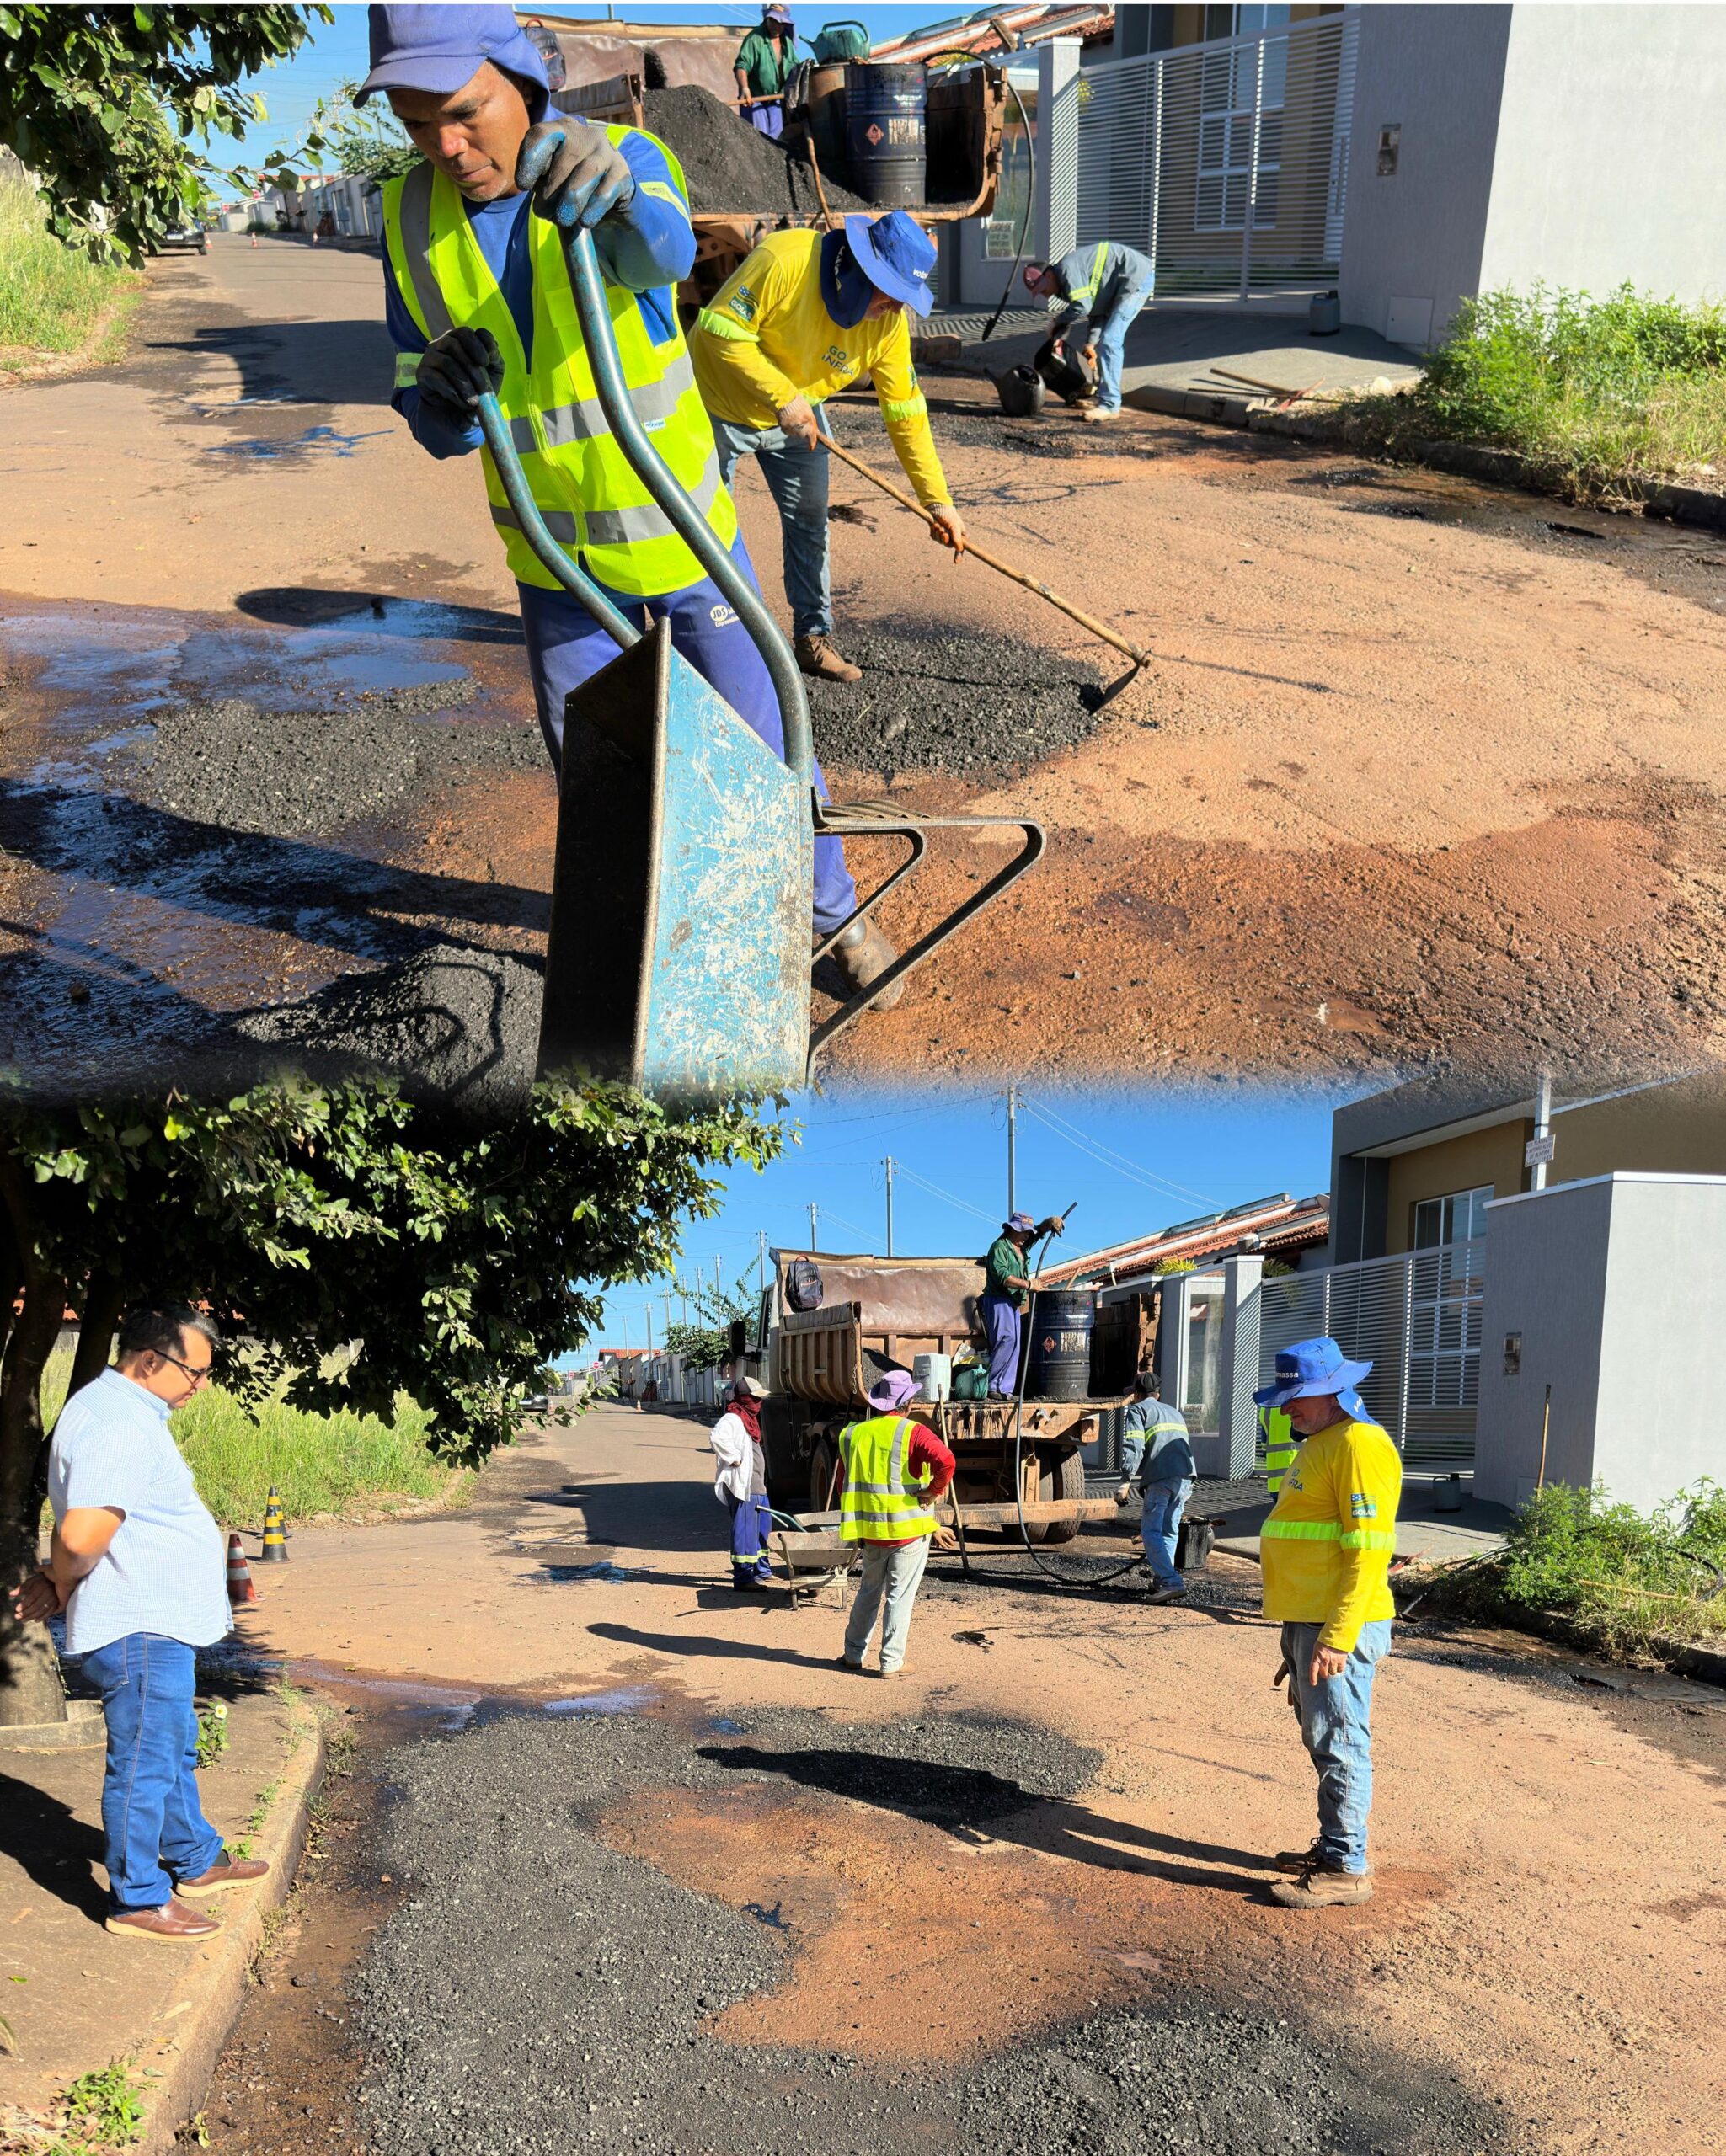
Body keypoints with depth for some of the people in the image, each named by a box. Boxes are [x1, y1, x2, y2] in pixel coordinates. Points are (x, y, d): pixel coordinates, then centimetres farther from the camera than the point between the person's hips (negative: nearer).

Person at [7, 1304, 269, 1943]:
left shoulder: (126, 1410, 11)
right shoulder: (118, 1424, -24)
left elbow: (78, 1538, 19)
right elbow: (82, 1535, -32)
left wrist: (56, 1582, 5)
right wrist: (62, 1587, -12)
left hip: (160, 1626, 11)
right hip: (140, 1631, -11)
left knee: (176, 1751, 23)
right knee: (144, 1764, 2)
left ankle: (197, 1861, 38)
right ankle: (138, 1900, 14)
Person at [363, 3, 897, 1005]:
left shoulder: (625, 159, -19)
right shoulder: (412, 219, -9)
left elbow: (664, 248, -44)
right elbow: (436, 427, -6)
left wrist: (607, 190, -69)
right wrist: (447, 395, -32)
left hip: (684, 530, -3)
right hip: (558, 555, 3)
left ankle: (835, 909, 29)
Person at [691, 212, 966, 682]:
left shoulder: (890, 321, -16)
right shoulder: (785, 261, -32)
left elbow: (906, 414, -12)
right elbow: (722, 329, -30)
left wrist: (937, 500, -15)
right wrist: (782, 397, -33)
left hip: (798, 417, 5)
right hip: (720, 408, -5)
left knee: (809, 522, 5)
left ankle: (813, 639, 17)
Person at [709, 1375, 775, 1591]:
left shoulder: (749, 1419, 18)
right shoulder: (732, 1419, -14)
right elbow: (717, 1438, -34)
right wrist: (734, 1458, -25)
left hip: (757, 1485, 11)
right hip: (742, 1485, -11)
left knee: (763, 1527, 19)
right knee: (745, 1530, -9)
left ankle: (761, 1570, 32)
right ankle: (743, 1577, -7)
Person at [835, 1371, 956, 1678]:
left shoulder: (852, 1434, 6)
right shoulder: (912, 1432, -11)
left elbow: (845, 1482, 13)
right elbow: (945, 1460, -28)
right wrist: (935, 1490, -12)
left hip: (869, 1529, 5)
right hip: (908, 1529, -5)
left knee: (868, 1591, 20)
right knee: (900, 1596, 3)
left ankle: (853, 1655, 26)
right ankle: (891, 1662, 7)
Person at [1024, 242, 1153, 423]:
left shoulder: (1067, 269, -18)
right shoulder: (1066, 282, 12)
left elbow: (1082, 307, -24)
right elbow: (1096, 309, 14)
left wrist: (1058, 324, -8)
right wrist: (1090, 342, 4)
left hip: (1138, 277, -11)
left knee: (1109, 341, -14)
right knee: (1109, 339, 18)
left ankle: (1109, 405, -14)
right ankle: (1104, 396, 26)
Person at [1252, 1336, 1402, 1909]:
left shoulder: (1359, 1444, -15)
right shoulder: (1318, 1445, 18)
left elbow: (1367, 1550, -21)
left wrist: (1337, 1638, -24)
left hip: (1339, 1627, -10)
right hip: (1305, 1623, 10)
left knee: (1339, 1743, -4)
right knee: (1323, 1742, 17)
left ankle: (1346, 1868, 4)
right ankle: (1332, 1846, 28)